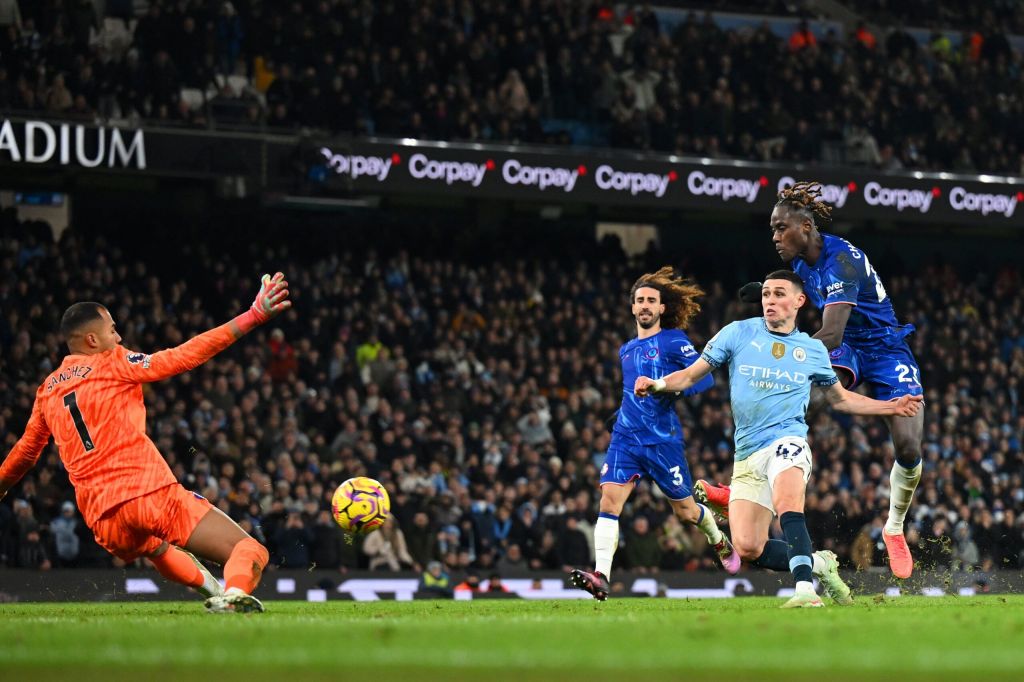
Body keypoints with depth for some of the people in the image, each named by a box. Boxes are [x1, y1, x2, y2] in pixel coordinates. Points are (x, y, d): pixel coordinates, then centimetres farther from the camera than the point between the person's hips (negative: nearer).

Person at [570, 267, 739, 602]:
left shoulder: (674, 341, -2)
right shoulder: (626, 350, 17)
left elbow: (704, 378, -12)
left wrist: (667, 389, -24)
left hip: (663, 439, -4)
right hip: (625, 437, 4)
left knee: (685, 510, 9)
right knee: (609, 498, -17)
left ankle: (719, 541, 43)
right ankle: (600, 577, -27)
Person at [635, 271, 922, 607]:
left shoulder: (813, 350, 12)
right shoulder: (739, 333, 7)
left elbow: (840, 399, 28)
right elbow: (692, 374, 10)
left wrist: (891, 406, 19)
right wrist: (657, 384, -9)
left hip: (787, 442, -2)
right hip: (747, 454, 2)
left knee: (787, 505, -35)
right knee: (747, 548, -12)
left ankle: (805, 588, -41)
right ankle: (818, 564, 10)